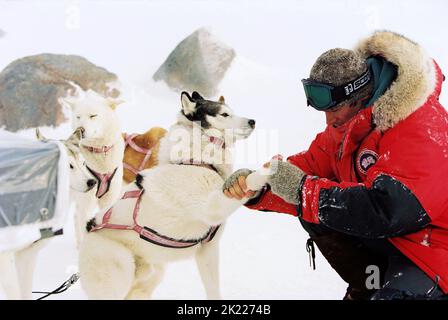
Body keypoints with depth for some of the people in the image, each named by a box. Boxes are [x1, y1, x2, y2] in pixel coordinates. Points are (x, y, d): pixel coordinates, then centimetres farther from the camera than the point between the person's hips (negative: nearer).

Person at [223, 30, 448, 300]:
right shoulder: (349, 122, -1)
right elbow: (311, 165, -1)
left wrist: (304, 191, -33)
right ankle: (367, 289, 14)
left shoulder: (420, 130, -28)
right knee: (317, 218, -6)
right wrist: (255, 188, -17)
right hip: (385, 232, 8)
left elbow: (388, 210, -37)